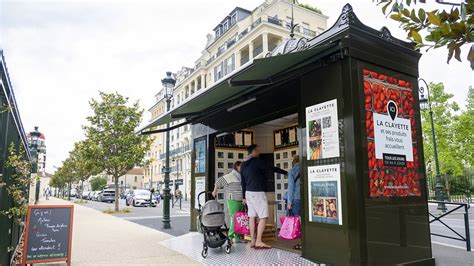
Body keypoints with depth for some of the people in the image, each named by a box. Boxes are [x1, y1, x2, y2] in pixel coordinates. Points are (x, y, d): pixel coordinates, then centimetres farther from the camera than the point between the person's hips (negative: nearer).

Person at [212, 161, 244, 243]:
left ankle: (237, 237, 15)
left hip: (240, 201, 7)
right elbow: (218, 181, 0)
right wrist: (215, 192, 10)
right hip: (233, 200, -7)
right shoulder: (230, 177, -7)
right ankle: (230, 237, 1)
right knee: (234, 219, -9)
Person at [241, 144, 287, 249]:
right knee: (263, 217, -5)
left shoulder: (244, 165, 14)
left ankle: (253, 241, 9)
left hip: (248, 192, 8)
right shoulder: (257, 161, -9)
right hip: (258, 192, -8)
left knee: (252, 216, 8)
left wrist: (244, 196, 22)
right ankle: (258, 241, -9)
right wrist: (286, 172, 1)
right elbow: (271, 169, -9)